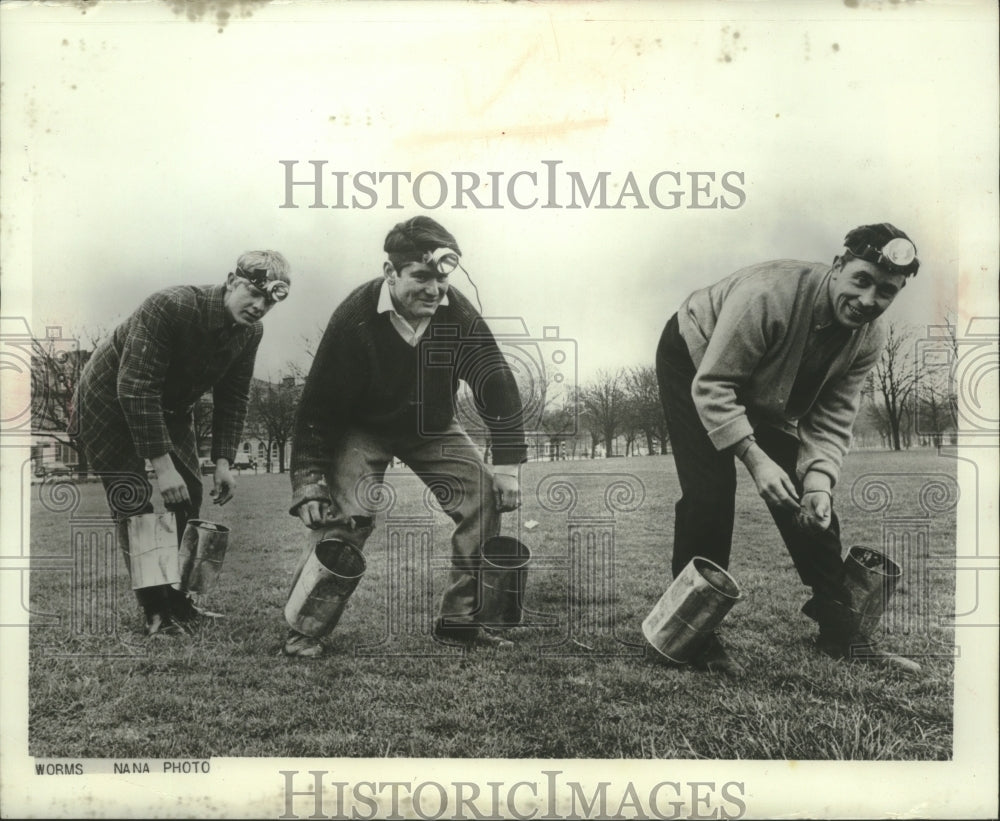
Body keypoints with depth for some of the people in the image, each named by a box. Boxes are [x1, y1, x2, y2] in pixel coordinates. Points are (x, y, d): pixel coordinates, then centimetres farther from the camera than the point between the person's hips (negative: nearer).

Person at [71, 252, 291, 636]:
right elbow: (135, 389, -36)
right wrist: (162, 466, -37)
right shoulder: (169, 307, -35)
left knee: (188, 496, 3)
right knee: (134, 504, -12)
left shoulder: (250, 332, -12)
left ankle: (177, 599, 16)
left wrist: (223, 461, -12)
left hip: (168, 409, 7)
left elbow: (232, 399, -3)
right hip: (109, 403, -7)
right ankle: (156, 612, -5)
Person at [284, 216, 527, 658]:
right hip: (362, 427, -3)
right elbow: (319, 404, -23)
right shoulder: (355, 319, -28)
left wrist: (507, 464, -21)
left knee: (484, 498, -9)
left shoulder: (458, 314, -21)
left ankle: (459, 619, 3)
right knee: (346, 514, -22)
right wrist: (308, 483, -26)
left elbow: (496, 383, -15)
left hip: (434, 426, 4)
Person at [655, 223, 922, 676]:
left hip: (766, 395, 6)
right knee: (710, 492, -20)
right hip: (694, 361, -6)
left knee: (812, 502, 0)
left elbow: (832, 421, -13)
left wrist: (819, 481, -32)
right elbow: (710, 386, -35)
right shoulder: (768, 295, -38)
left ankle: (841, 633, 10)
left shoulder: (869, 339, -16)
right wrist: (756, 459, -42)